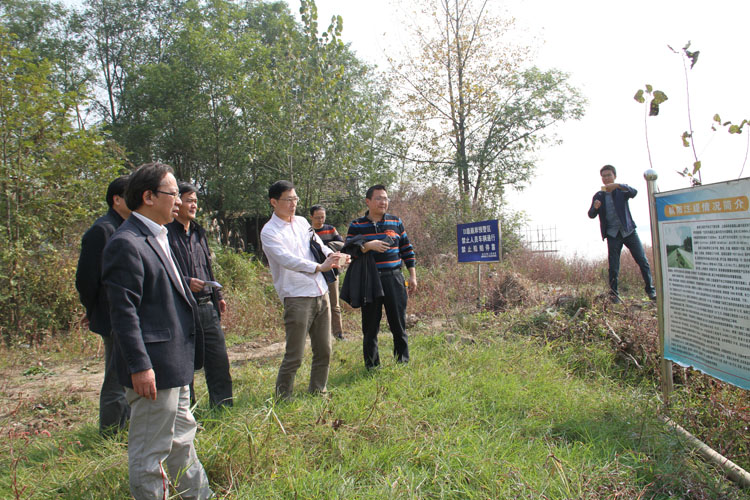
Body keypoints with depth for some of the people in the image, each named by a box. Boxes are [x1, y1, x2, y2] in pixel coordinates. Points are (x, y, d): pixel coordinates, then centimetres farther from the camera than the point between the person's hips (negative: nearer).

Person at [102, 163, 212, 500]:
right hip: (153, 370, -11)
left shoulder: (156, 237, 14)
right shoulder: (126, 244, -17)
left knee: (182, 440, 23)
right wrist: (139, 366, -23)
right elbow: (123, 311, -21)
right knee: (150, 452, 4)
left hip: (175, 366, 11)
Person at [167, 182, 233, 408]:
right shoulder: (166, 233, -9)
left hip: (207, 306, 7)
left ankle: (223, 407, 21)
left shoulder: (198, 232, 17)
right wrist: (186, 282, -23)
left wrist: (217, 295, 20)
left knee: (219, 360, 9)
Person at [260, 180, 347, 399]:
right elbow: (287, 259, -20)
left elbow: (319, 245, 13)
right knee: (294, 356, -5)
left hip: (320, 294, 7)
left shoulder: (302, 222, 15)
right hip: (297, 298, -7)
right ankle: (282, 398, 11)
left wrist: (332, 255, -11)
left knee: (324, 351, 13)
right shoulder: (269, 232, -7)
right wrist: (319, 267, -31)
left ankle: (318, 392, 28)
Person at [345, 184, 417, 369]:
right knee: (370, 325, 6)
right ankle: (371, 365, 19)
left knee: (398, 323, 5)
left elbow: (407, 250, 13)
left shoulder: (396, 222, 10)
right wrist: (368, 246, -20)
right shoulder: (356, 225, 4)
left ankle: (403, 361, 20)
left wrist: (412, 275, 8)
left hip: (394, 278, 1)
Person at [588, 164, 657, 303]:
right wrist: (595, 207, -19)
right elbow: (591, 215, 4)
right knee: (613, 266, -2)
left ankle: (651, 290, 6)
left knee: (642, 260, -2)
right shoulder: (599, 195, 10)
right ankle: (614, 293, 6)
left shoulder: (622, 191, 6)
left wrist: (618, 185, -32)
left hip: (629, 230, 0)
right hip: (613, 234, 0)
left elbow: (634, 192, -16)